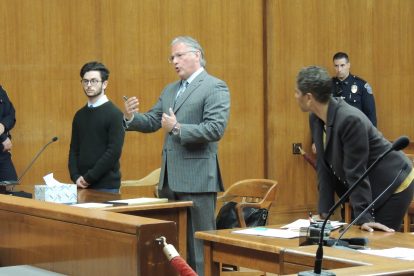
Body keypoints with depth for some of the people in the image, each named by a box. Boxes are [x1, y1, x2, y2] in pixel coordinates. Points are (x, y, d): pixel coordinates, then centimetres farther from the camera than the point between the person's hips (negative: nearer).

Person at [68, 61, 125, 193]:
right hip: (82, 185, 5)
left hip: (106, 187, -5)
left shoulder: (114, 114, -6)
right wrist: (76, 177, -3)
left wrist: (89, 178, -14)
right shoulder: (80, 115, 12)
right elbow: (74, 149, 13)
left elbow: (114, 152, -14)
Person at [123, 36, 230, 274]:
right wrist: (132, 117, -4)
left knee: (199, 245, -3)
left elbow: (216, 129, -18)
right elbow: (151, 122, 16)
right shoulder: (170, 90, 19)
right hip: (171, 179, 8)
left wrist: (178, 129, -20)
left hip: (197, 178, -8)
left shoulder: (215, 87, -7)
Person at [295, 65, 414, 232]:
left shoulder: (350, 120, -31)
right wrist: (324, 211, -4)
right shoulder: (316, 118, -5)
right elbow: (324, 167, -1)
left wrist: (364, 218, -27)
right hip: (374, 188, 8)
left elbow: (356, 172, -29)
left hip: (394, 185, -8)